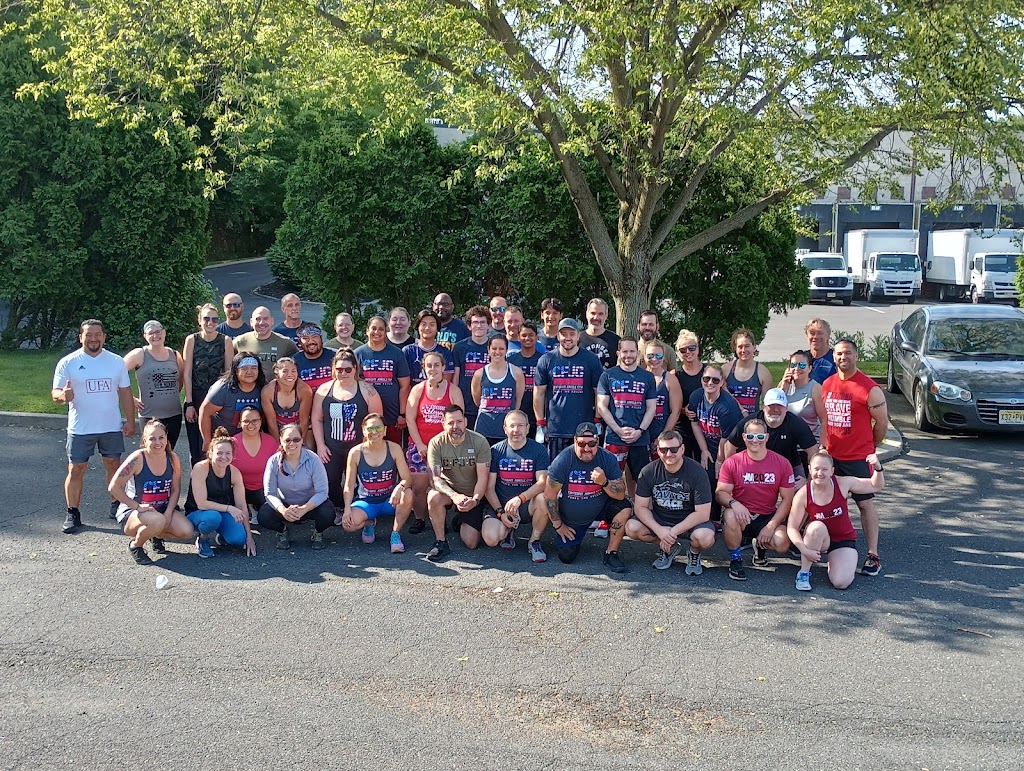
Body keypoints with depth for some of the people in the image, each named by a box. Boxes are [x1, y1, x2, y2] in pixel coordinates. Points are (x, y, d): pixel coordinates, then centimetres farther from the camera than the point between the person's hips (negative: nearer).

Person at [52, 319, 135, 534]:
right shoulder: (68, 363, -3)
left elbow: (125, 393, 8)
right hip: (80, 428, -2)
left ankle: (117, 505, 24)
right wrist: (63, 395, -30)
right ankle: (72, 514, 8)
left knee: (113, 465, 10)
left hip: (112, 427, 2)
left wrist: (130, 420, 2)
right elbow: (55, 392, -6)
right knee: (76, 470, 0)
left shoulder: (116, 362, 4)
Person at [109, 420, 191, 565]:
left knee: (187, 532, -19)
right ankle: (135, 545, -5)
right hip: (131, 513, -5)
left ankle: (157, 536, 15)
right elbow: (114, 487, -22)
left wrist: (168, 513, -11)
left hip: (162, 510, 5)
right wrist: (137, 507, -22)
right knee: (157, 520, -38)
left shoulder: (172, 459, -4)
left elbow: (176, 489, 3)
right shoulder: (137, 459, -19)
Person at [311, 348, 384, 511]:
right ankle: (338, 511, 26)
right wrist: (320, 445, 0)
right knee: (330, 483, 4)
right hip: (330, 450, 2)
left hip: (358, 449, -2)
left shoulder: (367, 391, -4)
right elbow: (317, 419, 6)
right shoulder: (324, 390, 2)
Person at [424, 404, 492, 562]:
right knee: (433, 497, -37)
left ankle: (460, 522, 30)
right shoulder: (436, 443, -15)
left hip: (472, 495, 0)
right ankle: (441, 543, -17)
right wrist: (454, 496, -40)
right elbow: (435, 478, -22)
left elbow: (483, 478, -16)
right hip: (448, 490, 0)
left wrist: (475, 500, -35)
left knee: (471, 543, -7)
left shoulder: (479, 442, -16)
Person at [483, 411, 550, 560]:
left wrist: (520, 498, -29)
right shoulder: (496, 451, -1)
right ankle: (508, 530, 14)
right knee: (490, 538, -25)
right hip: (500, 504, 0)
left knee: (543, 499, -34)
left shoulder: (538, 449, -3)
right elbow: (489, 487, 0)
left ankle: (534, 541, -8)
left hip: (527, 504, 0)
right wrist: (500, 512, -13)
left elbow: (543, 482, -14)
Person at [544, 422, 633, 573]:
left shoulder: (608, 459, -18)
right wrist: (558, 525, -8)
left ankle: (611, 555, -9)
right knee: (566, 558, -3)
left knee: (625, 509, -26)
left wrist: (604, 482, -38)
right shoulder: (563, 460, -24)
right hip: (570, 518, -1)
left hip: (599, 508, 1)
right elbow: (549, 495, -16)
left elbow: (620, 494, -18)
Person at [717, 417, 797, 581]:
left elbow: (787, 499, -2)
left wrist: (771, 526, -13)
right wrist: (734, 503, -31)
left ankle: (760, 545, 14)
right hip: (741, 516, -1)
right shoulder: (732, 463, -6)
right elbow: (720, 492, -7)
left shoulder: (782, 463, -3)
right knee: (730, 516, -37)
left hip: (768, 518, 1)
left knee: (783, 544, -27)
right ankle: (735, 561, -10)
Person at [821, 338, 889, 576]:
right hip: (831, 456, 6)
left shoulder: (870, 389, -13)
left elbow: (882, 422, -5)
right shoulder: (827, 385, 6)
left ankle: (873, 555, 2)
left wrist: (869, 447, 5)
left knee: (865, 503, -1)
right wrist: (825, 445, 10)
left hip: (858, 458, -5)